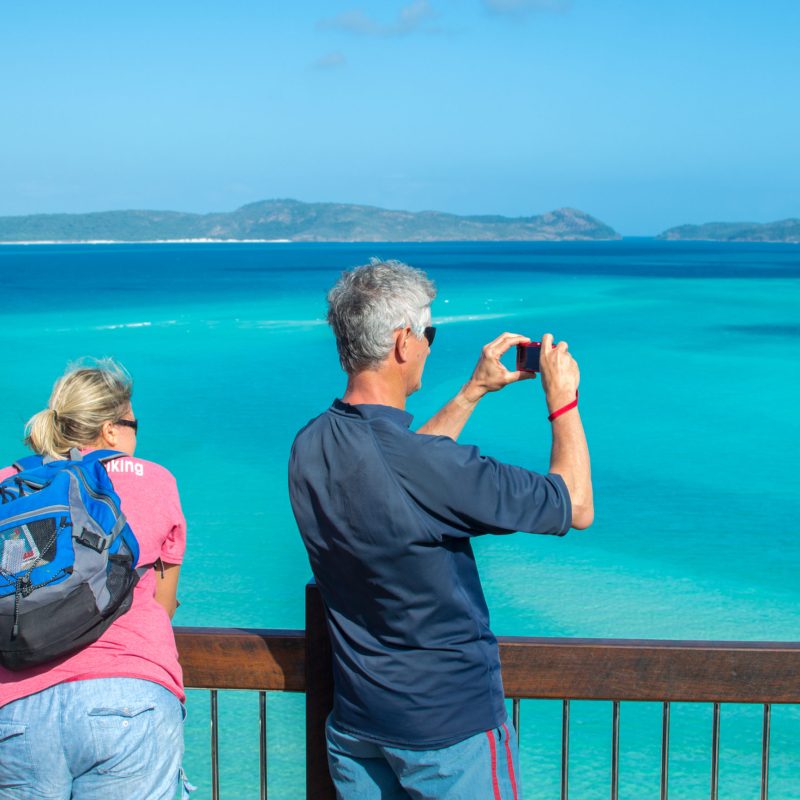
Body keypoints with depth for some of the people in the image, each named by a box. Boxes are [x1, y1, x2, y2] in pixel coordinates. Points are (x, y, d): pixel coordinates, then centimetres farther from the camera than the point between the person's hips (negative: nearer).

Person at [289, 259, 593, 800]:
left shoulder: (309, 450, -6)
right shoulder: (433, 470, -29)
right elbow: (576, 508, -17)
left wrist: (475, 390, 19)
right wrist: (562, 399, -4)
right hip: (450, 728, -6)